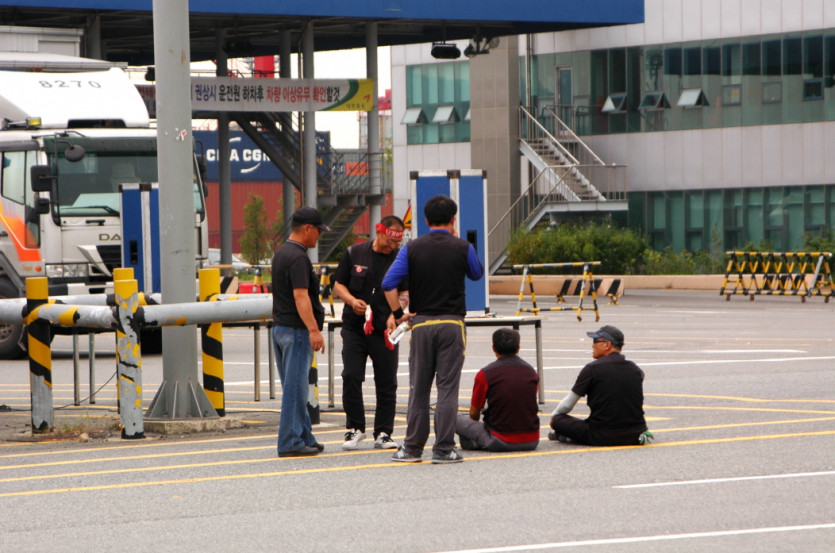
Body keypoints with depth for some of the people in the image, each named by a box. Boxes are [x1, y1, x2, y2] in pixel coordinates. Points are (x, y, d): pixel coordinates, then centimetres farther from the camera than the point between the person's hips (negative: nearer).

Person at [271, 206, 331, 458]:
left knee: (295, 387, 14)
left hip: (279, 326, 10)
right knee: (295, 388, -7)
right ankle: (291, 443, -6)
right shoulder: (298, 257, -17)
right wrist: (314, 329, -28)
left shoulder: (280, 253, 14)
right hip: (296, 330, -10)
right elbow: (300, 296, -24)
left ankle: (305, 438, 20)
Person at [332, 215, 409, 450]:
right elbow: (338, 285, 9)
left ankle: (383, 433, 11)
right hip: (354, 327, 0)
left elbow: (405, 294, -2)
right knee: (351, 377, -5)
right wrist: (352, 300, -11)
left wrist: (399, 313, -22)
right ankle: (354, 428, 10)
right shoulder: (354, 254, 4)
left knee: (386, 382, 2)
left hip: (385, 331, 0)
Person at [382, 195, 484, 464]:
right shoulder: (462, 248, -3)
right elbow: (477, 273, 17)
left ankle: (413, 447, 11)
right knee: (447, 386, 0)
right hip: (452, 323, -1)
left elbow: (389, 283, -8)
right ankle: (444, 448, -3)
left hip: (421, 323, 1)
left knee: (419, 388, 8)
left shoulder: (412, 248, 0)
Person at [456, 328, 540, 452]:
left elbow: (474, 413, 4)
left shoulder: (484, 374, -7)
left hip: (501, 443, -2)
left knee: (458, 420, 12)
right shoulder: (532, 372, 6)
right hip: (532, 441, 2)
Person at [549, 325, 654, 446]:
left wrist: (554, 416, 23)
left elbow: (568, 404, 2)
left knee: (558, 420, 7)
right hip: (633, 437, 5)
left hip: (603, 438, -5)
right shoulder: (636, 370, 7)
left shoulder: (592, 369, -7)